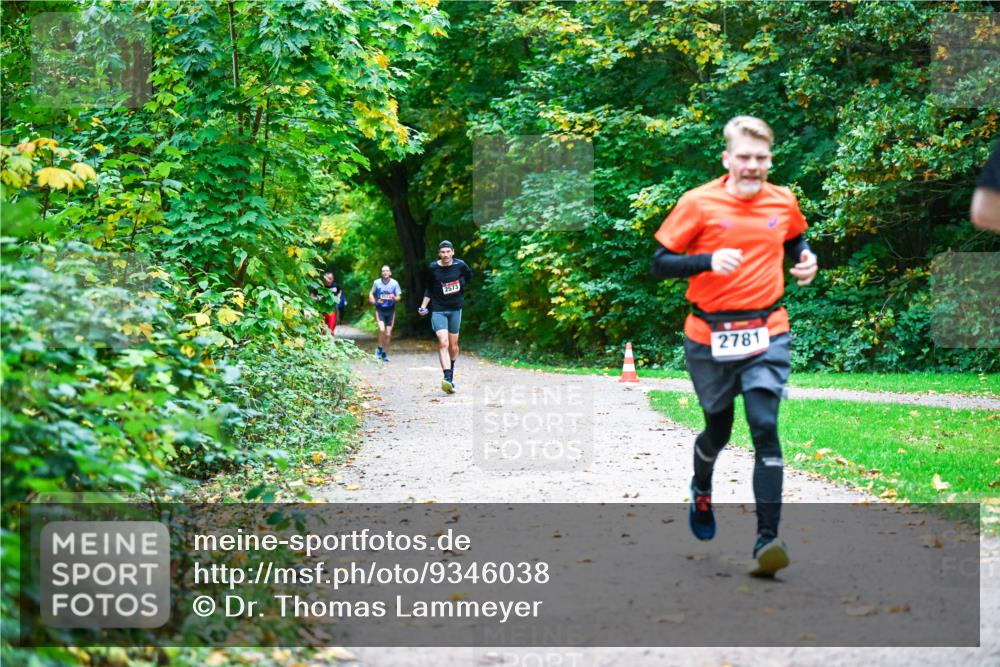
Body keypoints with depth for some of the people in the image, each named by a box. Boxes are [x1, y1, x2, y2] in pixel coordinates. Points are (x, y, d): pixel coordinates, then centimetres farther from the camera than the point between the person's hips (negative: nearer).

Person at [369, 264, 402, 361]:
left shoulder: (394, 283, -5)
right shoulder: (377, 282, -4)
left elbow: (399, 296, 1)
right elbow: (372, 293, 11)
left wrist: (394, 298, -21)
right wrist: (371, 298, -11)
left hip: (390, 310, 1)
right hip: (379, 309, -1)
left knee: (388, 334, 4)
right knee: (382, 329, -21)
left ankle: (384, 353, 22)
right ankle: (379, 348, 3)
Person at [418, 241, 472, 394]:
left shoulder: (460, 265, -5)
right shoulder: (433, 268, -5)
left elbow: (469, 277, 18)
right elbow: (429, 289, 8)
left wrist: (461, 288, 8)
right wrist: (423, 306, 1)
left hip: (455, 309, 2)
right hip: (438, 310, -2)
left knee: (453, 345, 11)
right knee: (443, 343, -18)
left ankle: (451, 371, 37)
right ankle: (448, 378, -27)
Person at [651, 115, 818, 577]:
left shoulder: (783, 202, 4)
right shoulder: (698, 203, -7)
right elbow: (660, 265, -6)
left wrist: (806, 261, 3)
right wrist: (709, 260, -22)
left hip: (766, 335, 1)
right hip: (710, 338, -1)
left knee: (765, 428, -14)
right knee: (718, 430, 15)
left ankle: (767, 539, -15)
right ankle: (702, 489, 49)